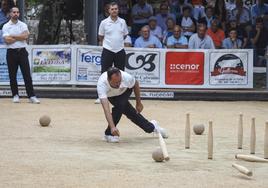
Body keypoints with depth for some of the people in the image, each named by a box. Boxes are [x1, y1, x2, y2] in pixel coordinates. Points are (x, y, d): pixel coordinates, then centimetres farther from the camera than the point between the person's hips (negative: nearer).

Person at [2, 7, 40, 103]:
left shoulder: (23, 25, 7)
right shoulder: (6, 26, 3)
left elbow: (25, 36, -11)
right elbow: (7, 40, -12)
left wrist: (12, 36, -9)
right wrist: (20, 37, -7)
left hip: (22, 52, 0)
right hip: (11, 52, 0)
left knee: (27, 74, -4)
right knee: (12, 75, 4)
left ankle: (31, 96, -5)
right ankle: (15, 95, 14)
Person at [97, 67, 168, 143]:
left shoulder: (126, 77, -38)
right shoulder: (101, 84, -45)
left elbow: (135, 84, -12)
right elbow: (106, 108, -52)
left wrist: (138, 103, -1)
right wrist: (112, 127, -62)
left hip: (125, 91, 0)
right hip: (110, 96, 0)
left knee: (119, 105, -23)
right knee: (130, 112, -10)